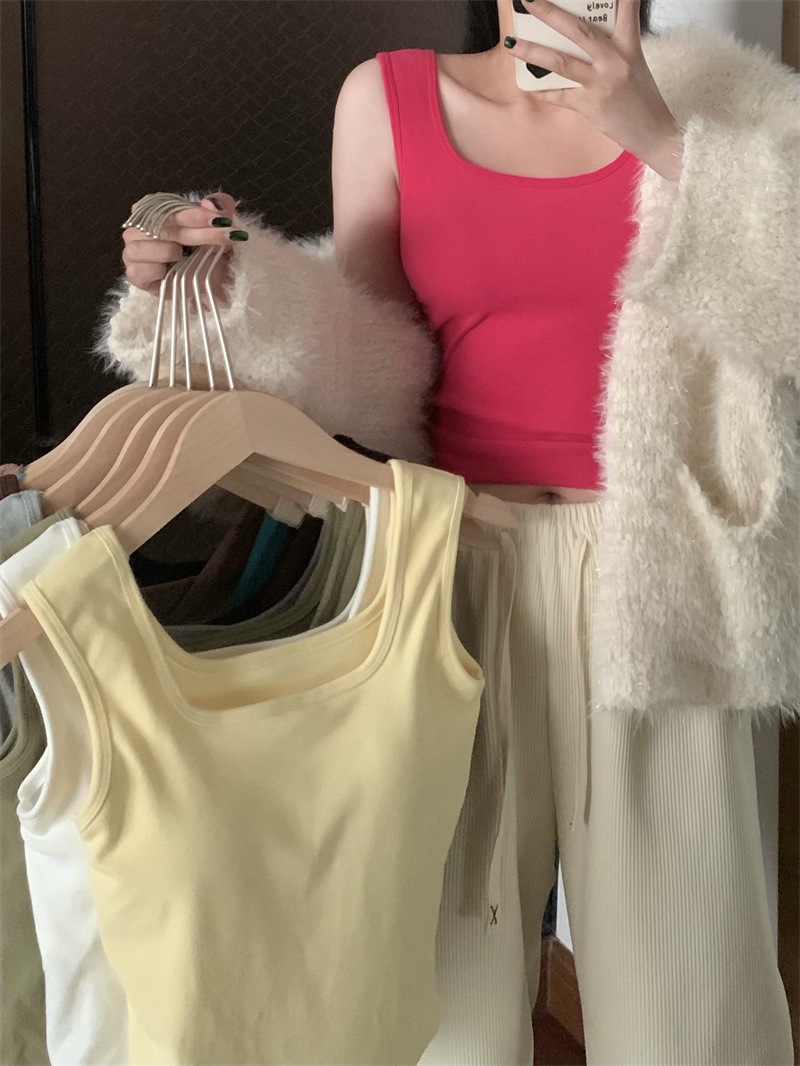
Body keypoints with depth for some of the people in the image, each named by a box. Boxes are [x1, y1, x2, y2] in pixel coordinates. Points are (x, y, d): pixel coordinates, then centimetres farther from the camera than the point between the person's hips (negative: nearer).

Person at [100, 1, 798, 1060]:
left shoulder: (710, 100, 5)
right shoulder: (387, 98, 6)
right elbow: (378, 368, 6)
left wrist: (659, 137, -14)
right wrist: (235, 286, -10)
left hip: (650, 571, 0)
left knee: (673, 929, 1)